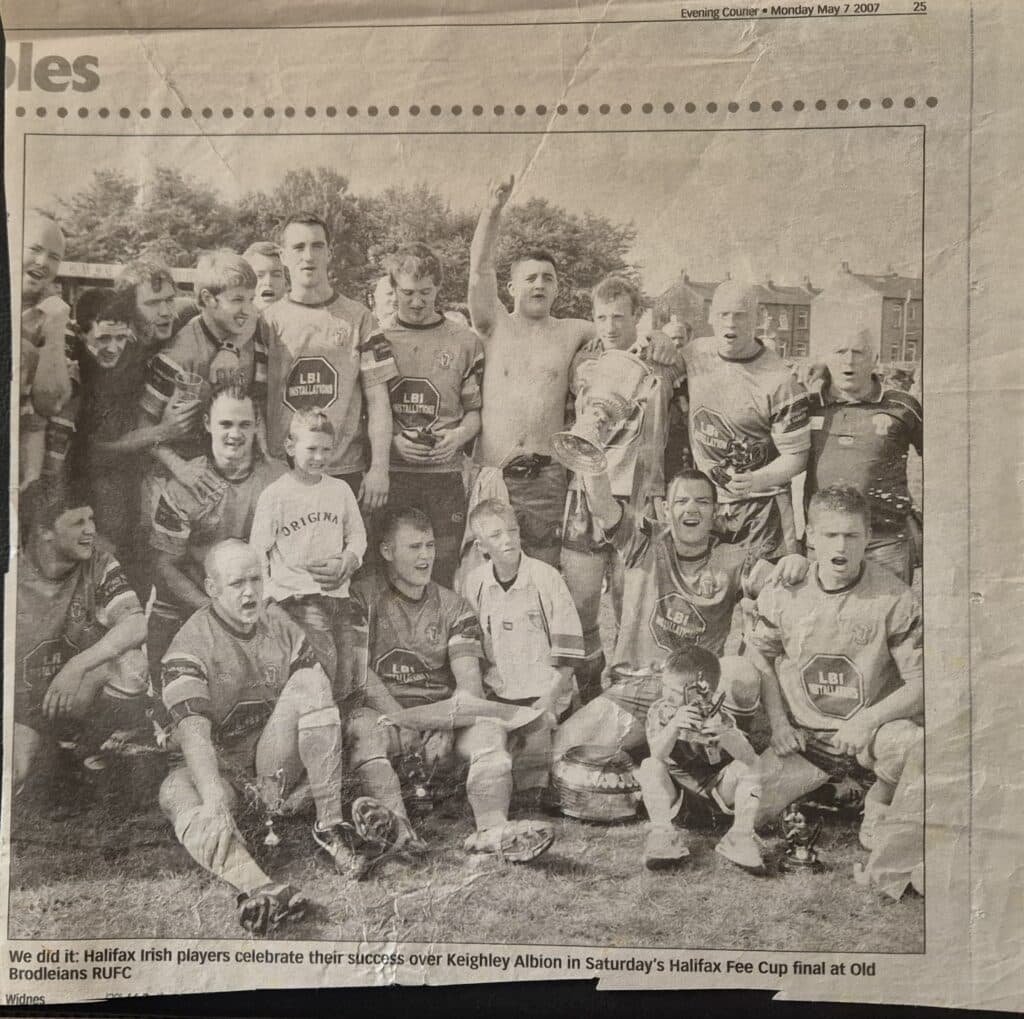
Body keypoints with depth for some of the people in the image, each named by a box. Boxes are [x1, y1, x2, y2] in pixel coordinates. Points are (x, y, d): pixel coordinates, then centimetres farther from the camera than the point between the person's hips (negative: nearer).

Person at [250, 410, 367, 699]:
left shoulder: (340, 490, 12)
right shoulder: (275, 494, -1)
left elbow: (357, 535, 17)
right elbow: (259, 550, 1)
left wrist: (347, 562, -4)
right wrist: (263, 597, -6)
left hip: (338, 592, 5)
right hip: (297, 594, -5)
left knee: (346, 681, 4)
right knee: (323, 660, -22)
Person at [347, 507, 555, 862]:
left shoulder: (453, 606, 13)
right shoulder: (363, 597, 5)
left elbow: (469, 679, 2)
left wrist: (448, 726, -17)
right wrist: (401, 719, -18)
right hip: (384, 709, -2)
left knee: (489, 728, -26)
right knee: (363, 729, -35)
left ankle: (492, 828, -41)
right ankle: (398, 829, -47)